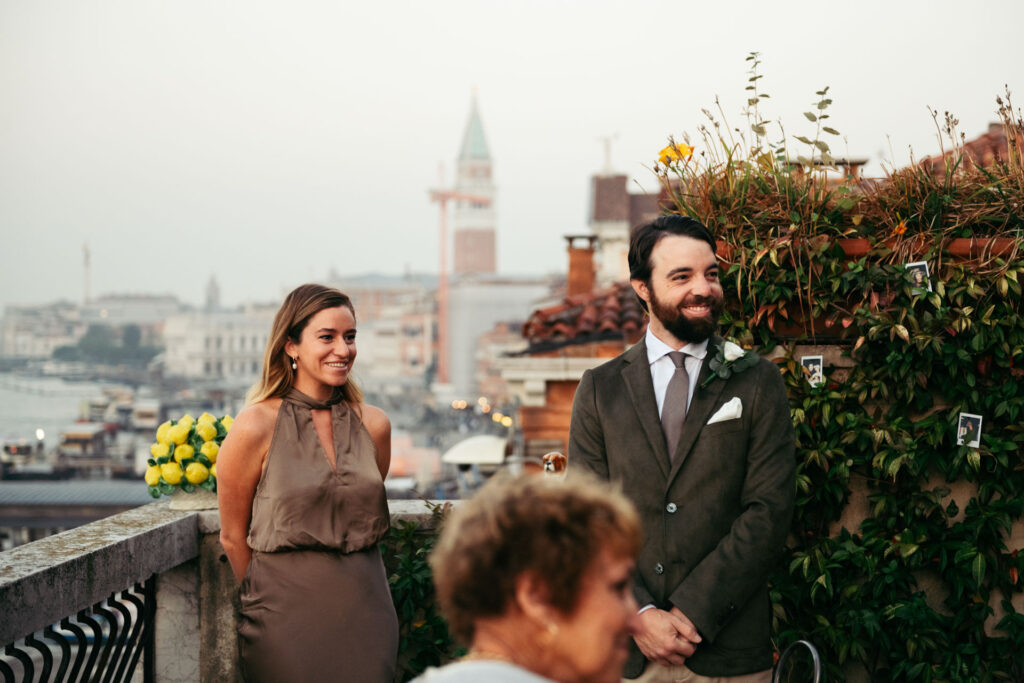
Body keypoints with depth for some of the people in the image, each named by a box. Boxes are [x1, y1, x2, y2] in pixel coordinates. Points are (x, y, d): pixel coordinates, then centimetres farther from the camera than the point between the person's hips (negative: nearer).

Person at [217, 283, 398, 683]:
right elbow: (233, 537, 0)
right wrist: (265, 597, 7)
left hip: (366, 612, 4)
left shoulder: (373, 425, 5)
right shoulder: (257, 426, -8)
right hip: (288, 617, -4)